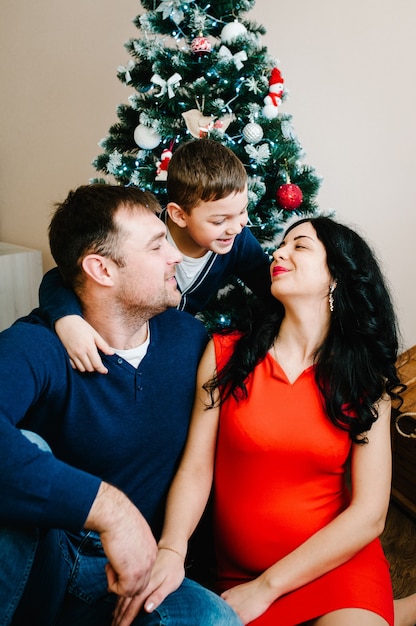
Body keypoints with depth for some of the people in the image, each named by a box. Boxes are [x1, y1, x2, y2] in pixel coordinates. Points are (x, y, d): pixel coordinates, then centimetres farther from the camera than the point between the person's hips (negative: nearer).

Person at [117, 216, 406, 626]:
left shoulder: (367, 380, -2)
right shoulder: (226, 354, -2)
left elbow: (369, 513, -7)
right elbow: (195, 468, -5)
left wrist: (266, 588, -12)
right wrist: (170, 550, -24)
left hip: (339, 560, -2)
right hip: (239, 573, 3)